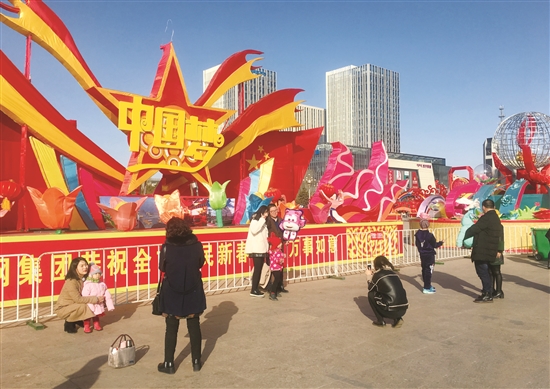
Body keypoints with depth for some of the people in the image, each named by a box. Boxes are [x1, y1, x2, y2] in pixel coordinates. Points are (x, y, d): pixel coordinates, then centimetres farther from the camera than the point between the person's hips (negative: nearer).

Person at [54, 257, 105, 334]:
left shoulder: (84, 279, -4)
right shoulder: (71, 282, -27)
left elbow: (87, 294, 3)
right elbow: (78, 299, -29)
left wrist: (100, 298, -15)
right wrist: (96, 299, -27)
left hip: (74, 305, 8)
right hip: (63, 308, -8)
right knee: (83, 307, -32)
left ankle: (76, 319, 9)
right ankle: (69, 323, -6)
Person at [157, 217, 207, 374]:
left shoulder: (167, 247, -14)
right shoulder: (196, 244, -8)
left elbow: (162, 268, -2)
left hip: (172, 293, -1)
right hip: (193, 291, 2)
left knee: (171, 329, 11)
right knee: (194, 327, 14)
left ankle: (169, 364, 20)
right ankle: (196, 362, 23)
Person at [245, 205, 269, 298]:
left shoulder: (264, 222, 17)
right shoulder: (255, 220, -7)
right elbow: (254, 230, -25)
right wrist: (262, 219, -21)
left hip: (262, 249, 8)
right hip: (256, 249, -8)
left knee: (259, 269, 8)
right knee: (257, 269, -7)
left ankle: (256, 288, 13)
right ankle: (253, 290, -3)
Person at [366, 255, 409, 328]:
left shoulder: (378, 274, -3)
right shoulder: (393, 273, 15)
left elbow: (370, 289, 13)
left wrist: (369, 276, 27)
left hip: (391, 311, -6)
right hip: (403, 310, 6)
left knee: (371, 294, 14)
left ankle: (380, 321, 15)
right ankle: (398, 318, 14)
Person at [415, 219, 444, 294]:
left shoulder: (417, 234, -3)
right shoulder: (429, 235, -20)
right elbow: (435, 245, -11)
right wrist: (440, 243, 8)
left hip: (422, 255, 6)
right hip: (429, 255, -6)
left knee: (424, 270, 16)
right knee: (428, 271, -1)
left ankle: (427, 285, 29)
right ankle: (427, 288, 0)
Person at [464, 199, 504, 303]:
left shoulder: (486, 218, -16)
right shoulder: (496, 218, 15)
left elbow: (474, 229, -16)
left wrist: (463, 237, -4)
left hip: (482, 251, -10)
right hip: (489, 251, 10)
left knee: (483, 272, -3)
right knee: (484, 272, 17)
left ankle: (488, 295, 0)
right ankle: (486, 292, 24)